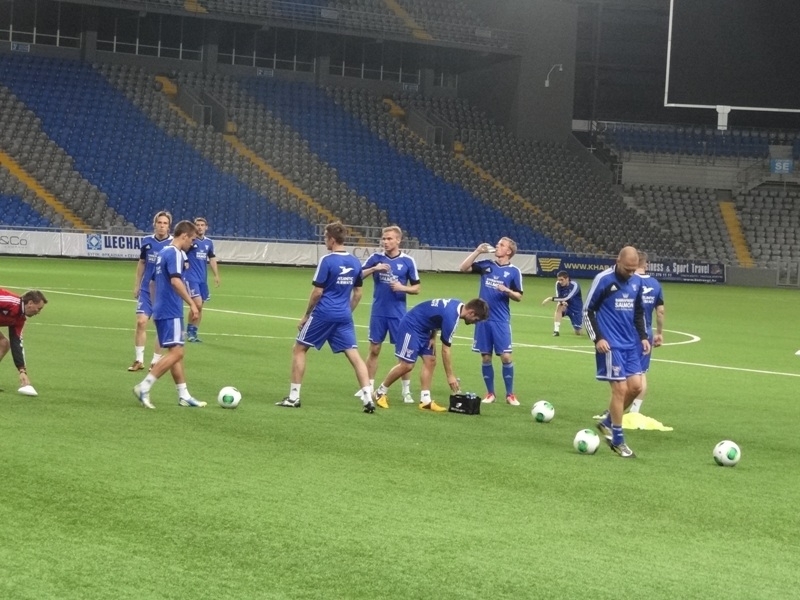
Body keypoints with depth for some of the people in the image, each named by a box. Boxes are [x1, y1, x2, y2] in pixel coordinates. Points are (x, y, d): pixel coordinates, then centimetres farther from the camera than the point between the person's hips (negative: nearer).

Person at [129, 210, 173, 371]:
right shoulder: (147, 241, 2)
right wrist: (137, 284, 14)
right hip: (146, 289, 2)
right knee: (141, 322, -7)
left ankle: (156, 361, 16)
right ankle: (139, 360, 2)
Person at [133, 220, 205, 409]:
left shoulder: (163, 253, 18)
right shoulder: (175, 253, -12)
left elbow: (153, 282, 25)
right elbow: (175, 281, -26)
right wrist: (192, 304, -24)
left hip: (161, 311, 10)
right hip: (171, 312, -10)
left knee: (176, 353, 13)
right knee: (176, 352, -12)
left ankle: (184, 395, 15)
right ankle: (144, 387, -15)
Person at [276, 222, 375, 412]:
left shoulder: (327, 260, -12)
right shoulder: (355, 262, 7)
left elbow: (317, 292, -11)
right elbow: (357, 294, 14)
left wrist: (306, 314, 0)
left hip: (323, 314, -5)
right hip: (344, 316, 5)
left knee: (299, 349, 9)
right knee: (354, 355, 3)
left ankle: (294, 397, 10)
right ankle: (368, 398, -9)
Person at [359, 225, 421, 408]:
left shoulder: (408, 261, -3)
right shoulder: (376, 258, 1)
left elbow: (416, 288, 2)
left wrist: (402, 287, -17)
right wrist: (374, 269, -17)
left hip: (398, 313, -1)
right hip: (378, 312, 1)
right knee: (374, 350, 6)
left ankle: (406, 390, 10)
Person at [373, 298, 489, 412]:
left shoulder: (458, 305, -2)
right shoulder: (451, 316, -29)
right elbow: (445, 350, -22)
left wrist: (433, 337, 3)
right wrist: (450, 376, -16)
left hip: (422, 328, 10)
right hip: (411, 325, -10)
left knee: (430, 361, 2)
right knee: (407, 366, -10)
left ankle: (425, 401, 2)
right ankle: (380, 392, 7)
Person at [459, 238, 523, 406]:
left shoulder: (514, 271, -2)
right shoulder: (486, 265, 5)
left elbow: (519, 297, 1)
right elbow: (464, 268, -2)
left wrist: (507, 291, -19)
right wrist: (477, 251, -8)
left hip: (501, 320, -2)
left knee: (506, 357, -6)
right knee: (485, 357, 5)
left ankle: (510, 394, 5)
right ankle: (490, 393, 16)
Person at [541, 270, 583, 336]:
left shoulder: (574, 285, -28)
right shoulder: (558, 284, -15)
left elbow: (566, 298, -38)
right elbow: (559, 298, -13)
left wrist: (551, 299, -42)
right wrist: (562, 302, -38)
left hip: (576, 309, -3)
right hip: (565, 306, 3)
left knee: (578, 332, -2)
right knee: (559, 306, -34)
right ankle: (556, 330, -30)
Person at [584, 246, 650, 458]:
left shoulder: (637, 281, 8)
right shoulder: (603, 280, -11)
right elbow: (588, 311, -7)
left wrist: (643, 336, 10)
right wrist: (597, 338, -14)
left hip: (631, 344, 7)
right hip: (611, 345, -7)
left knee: (636, 386, 2)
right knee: (620, 388, -9)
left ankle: (608, 422, 23)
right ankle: (617, 440, 3)